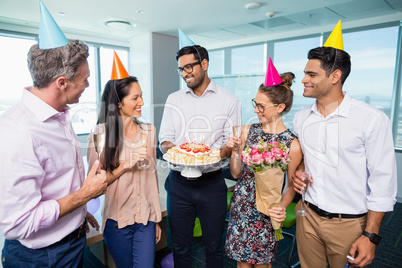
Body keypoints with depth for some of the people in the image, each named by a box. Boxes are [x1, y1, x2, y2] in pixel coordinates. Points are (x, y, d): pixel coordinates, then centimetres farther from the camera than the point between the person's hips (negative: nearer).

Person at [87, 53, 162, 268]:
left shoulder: (149, 131, 2)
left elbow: (152, 177, 7)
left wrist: (157, 218, 10)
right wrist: (126, 164, -21)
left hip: (146, 219, 2)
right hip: (117, 220, -2)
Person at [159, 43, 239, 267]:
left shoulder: (228, 100, 1)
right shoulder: (174, 99, 9)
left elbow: (233, 143, -1)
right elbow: (165, 139, 7)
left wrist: (218, 154, -21)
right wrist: (171, 150, -15)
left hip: (212, 182, -2)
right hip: (179, 182, 2)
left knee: (214, 246, 13)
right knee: (180, 247, 15)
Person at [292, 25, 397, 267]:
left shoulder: (373, 120, -14)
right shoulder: (301, 118, 1)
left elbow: (383, 184, -11)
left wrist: (370, 236, -11)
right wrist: (297, 174, -7)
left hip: (349, 224, -4)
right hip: (308, 216, 4)